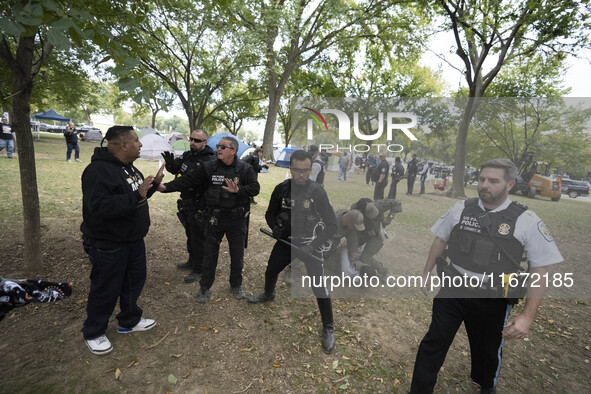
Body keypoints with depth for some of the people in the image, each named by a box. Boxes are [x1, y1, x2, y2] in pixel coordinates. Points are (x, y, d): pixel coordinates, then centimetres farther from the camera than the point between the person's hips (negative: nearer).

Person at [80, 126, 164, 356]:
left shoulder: (128, 167, 8)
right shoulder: (99, 170, -24)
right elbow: (99, 206, -34)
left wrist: (153, 184, 4)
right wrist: (136, 196, -36)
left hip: (133, 240, 10)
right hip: (108, 245, -9)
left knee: (134, 281, 20)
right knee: (106, 290, 7)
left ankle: (130, 321, 41)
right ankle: (93, 333, 30)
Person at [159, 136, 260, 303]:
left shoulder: (245, 169, -5)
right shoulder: (208, 168, -3)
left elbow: (255, 188, -12)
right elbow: (188, 180, -7)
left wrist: (238, 190, -28)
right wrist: (166, 187, -18)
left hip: (237, 220, 0)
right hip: (214, 219, 1)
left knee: (237, 255, 13)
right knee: (210, 254, 11)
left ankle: (236, 285, 35)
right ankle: (205, 287, 31)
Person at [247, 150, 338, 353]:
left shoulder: (317, 192, -19)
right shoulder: (282, 189, -7)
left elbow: (331, 224, -16)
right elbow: (270, 213, 8)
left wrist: (312, 246, -25)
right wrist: (275, 226, -15)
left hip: (310, 244, -4)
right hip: (286, 239, 5)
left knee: (318, 286, -9)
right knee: (271, 271, 20)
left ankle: (328, 328, 13)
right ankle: (268, 294, 55)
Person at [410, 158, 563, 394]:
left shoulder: (527, 221, -11)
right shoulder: (461, 209, -5)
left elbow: (540, 271, -9)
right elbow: (440, 240, 9)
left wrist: (527, 316, -15)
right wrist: (427, 272, 11)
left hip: (492, 301, 0)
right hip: (452, 292, 1)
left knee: (488, 352, 22)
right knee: (433, 343, 6)